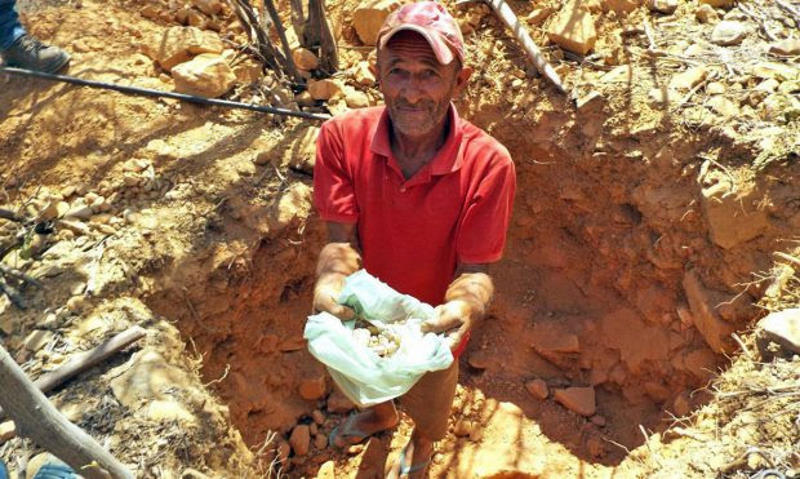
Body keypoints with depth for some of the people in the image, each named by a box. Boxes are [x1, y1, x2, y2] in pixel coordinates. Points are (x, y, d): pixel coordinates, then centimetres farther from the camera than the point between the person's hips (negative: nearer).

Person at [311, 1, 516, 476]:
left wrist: (460, 309, -47)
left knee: (428, 403, 30)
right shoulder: (342, 136, -24)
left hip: (431, 328, -2)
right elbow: (342, 239, -21)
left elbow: (475, 270, -25)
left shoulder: (488, 164, -30)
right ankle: (381, 415, 73)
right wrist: (331, 282, -43)